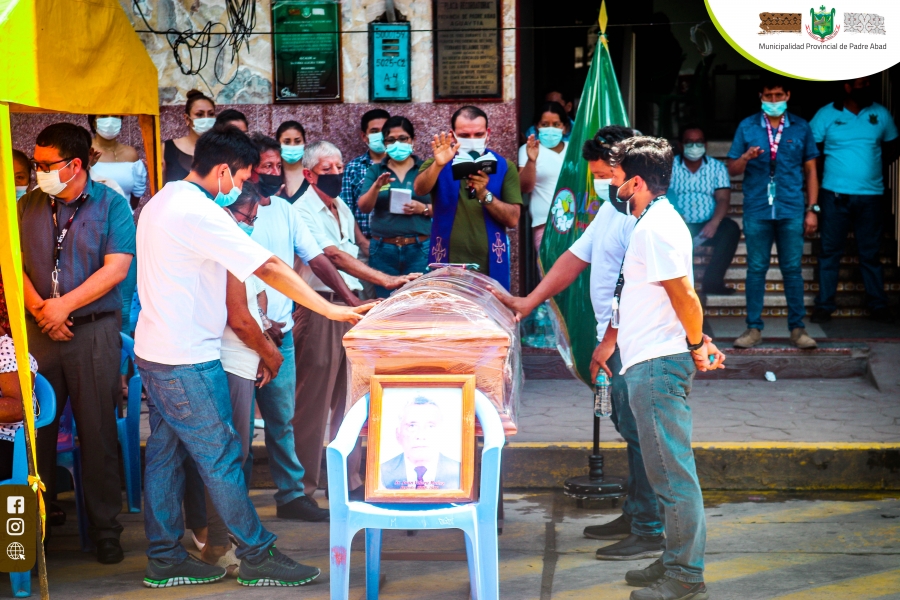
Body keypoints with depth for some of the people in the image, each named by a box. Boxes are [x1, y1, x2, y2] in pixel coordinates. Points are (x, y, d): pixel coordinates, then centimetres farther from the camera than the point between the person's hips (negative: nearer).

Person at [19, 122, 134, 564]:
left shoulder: (111, 205, -3)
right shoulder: (29, 205, 8)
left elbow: (116, 268, -11)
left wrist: (64, 305, -12)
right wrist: (39, 308, -12)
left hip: (93, 331, -3)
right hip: (38, 330, 3)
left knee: (97, 431, 2)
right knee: (36, 426, 6)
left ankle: (105, 528, 12)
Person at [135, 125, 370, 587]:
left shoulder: (160, 202, 11)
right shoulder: (200, 213, -19)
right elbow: (269, 268, -21)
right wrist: (330, 309, -18)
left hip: (152, 352, 10)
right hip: (186, 359, -10)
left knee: (165, 454, 13)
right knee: (221, 458, -1)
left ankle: (164, 560, 20)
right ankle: (257, 557, 8)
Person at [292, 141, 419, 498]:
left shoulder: (343, 208, 15)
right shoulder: (304, 211, -11)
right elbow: (332, 256, -23)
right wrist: (386, 281, -29)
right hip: (318, 309, -8)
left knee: (347, 397, 12)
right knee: (313, 402, -4)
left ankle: (348, 479, 21)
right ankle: (302, 486, 5)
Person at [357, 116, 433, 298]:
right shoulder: (375, 170, 6)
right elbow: (363, 208, -3)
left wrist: (423, 208, -15)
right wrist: (376, 187, -21)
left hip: (419, 249, -1)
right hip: (383, 250, 1)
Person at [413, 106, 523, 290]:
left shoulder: (504, 167, 4)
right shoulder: (437, 164, 3)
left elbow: (513, 219, -3)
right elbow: (419, 190, -18)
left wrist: (484, 195, -19)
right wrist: (438, 165, -36)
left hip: (491, 268, 0)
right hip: (446, 267, 0)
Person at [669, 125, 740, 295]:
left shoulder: (717, 167, 10)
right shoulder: (670, 166, 5)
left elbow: (723, 199, -2)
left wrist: (714, 223, -23)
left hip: (708, 225, 2)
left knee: (731, 229, -27)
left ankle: (712, 280, -22)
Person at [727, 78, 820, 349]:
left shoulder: (800, 128, 7)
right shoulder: (747, 127, 6)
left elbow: (810, 170, 10)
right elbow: (732, 170, 6)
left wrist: (812, 209, 4)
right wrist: (746, 158, -16)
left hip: (791, 211, 0)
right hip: (757, 210, 0)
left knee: (792, 269, 2)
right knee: (756, 269, 3)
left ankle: (797, 327, 8)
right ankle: (754, 327, 9)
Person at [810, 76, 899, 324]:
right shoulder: (827, 114, -1)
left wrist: (877, 165, 3)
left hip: (871, 195, 2)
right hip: (835, 194, -1)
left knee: (870, 253, 7)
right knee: (830, 251, 3)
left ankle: (878, 306, 14)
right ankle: (824, 305, 9)